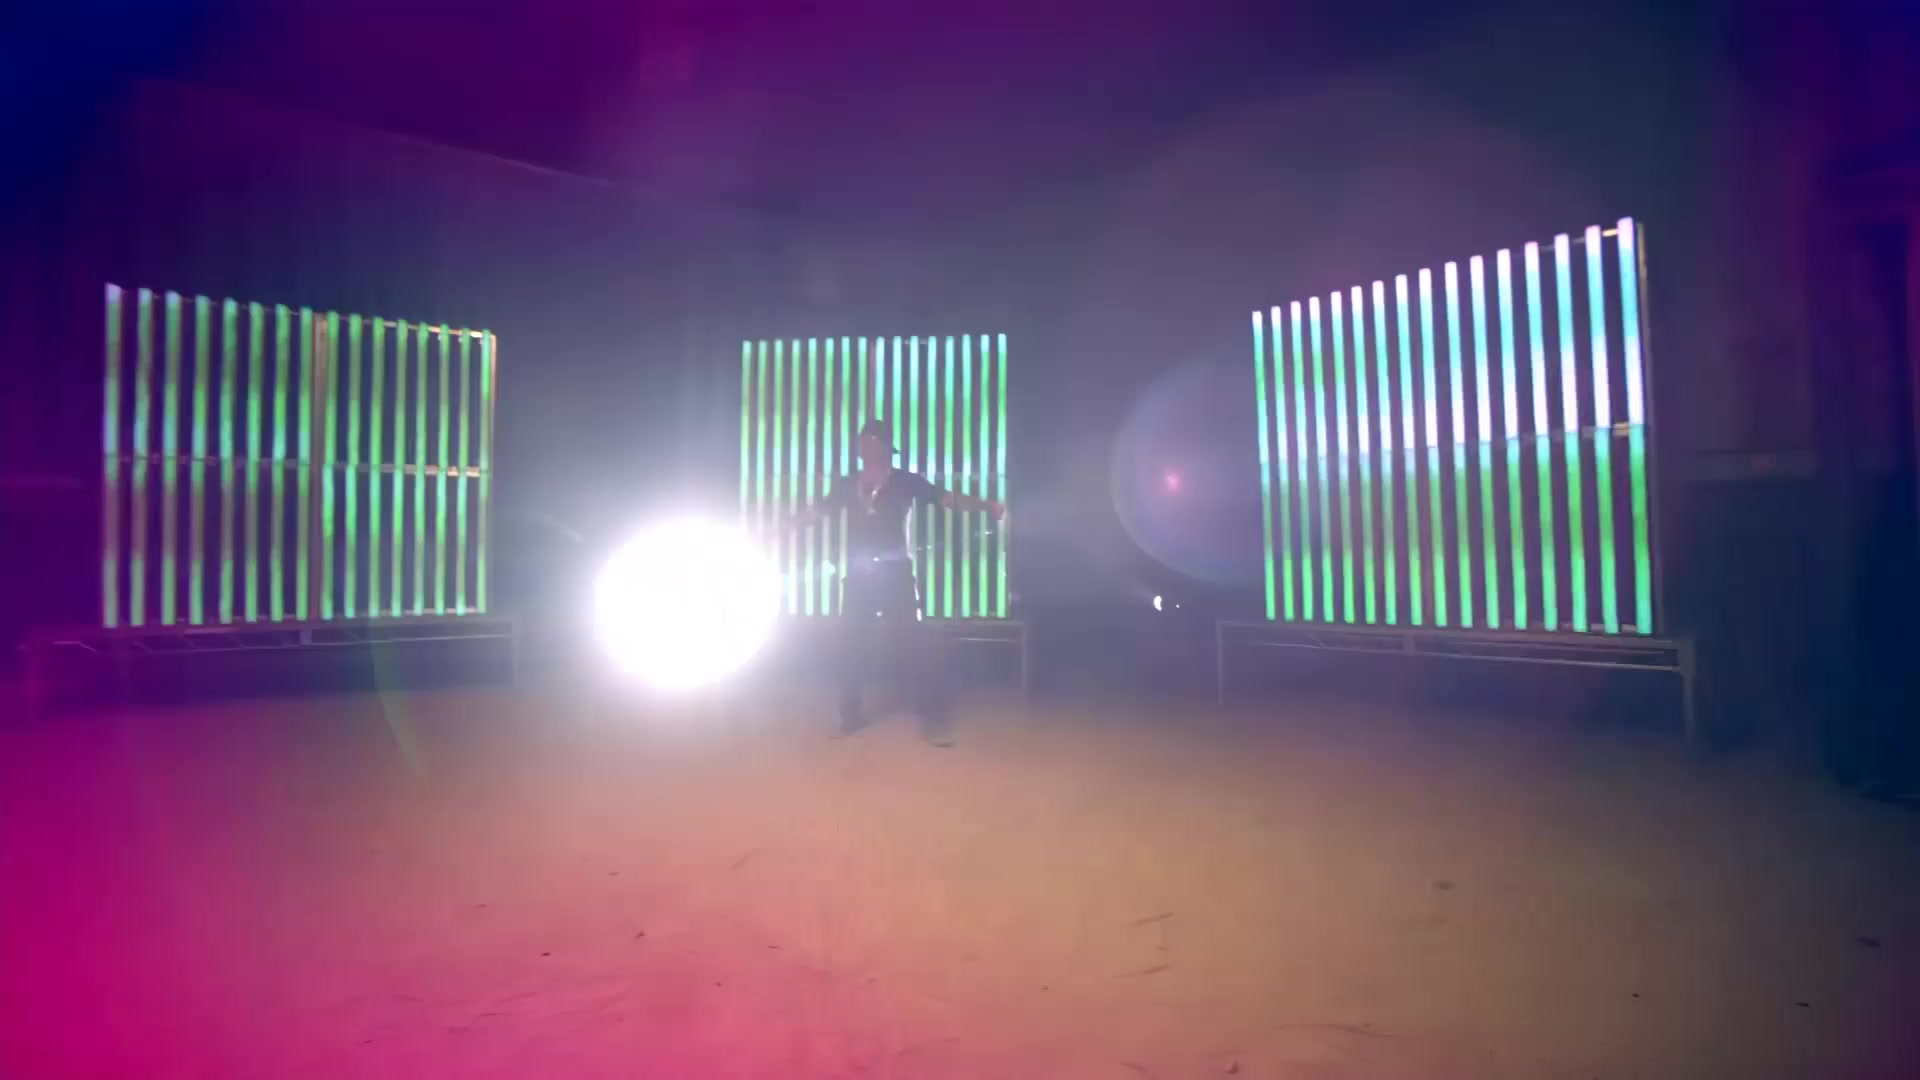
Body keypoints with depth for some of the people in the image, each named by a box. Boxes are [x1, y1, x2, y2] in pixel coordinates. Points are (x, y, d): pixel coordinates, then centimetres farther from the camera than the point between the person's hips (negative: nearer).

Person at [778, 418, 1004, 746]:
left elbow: (948, 498, -6)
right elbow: (816, 511, 15)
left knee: (913, 639, -6)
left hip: (896, 571, -3)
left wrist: (985, 505, -20)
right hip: (858, 574, 3)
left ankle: (933, 717, 0)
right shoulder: (847, 485, 9)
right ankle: (851, 713, 23)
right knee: (851, 641, 7)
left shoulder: (907, 481, 0)